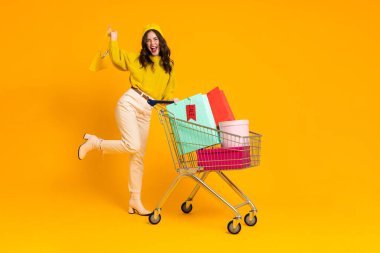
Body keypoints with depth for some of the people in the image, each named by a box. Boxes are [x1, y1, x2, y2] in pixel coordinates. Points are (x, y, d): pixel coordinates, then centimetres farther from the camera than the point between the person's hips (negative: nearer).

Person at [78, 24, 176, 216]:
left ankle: (135, 200, 11)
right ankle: (95, 143, -1)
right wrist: (114, 39, -1)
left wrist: (173, 102, -5)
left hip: (146, 112, 4)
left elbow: (167, 93, 12)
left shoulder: (168, 67, 16)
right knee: (133, 146, -23)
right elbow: (117, 58, 0)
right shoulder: (138, 60, 8)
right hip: (129, 103, -4)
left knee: (139, 156, 5)